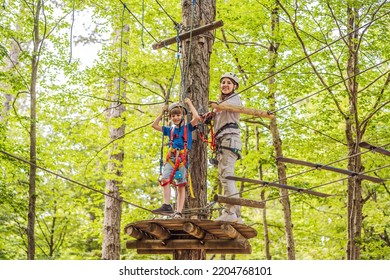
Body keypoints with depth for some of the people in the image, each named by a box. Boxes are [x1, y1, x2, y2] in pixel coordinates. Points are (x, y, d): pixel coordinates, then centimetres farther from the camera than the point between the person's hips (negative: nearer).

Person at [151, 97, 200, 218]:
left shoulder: (187, 128, 11)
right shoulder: (170, 130, 21)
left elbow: (196, 117, -5)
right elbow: (154, 125, 25)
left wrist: (189, 104, 4)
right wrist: (162, 112, 23)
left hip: (183, 158, -3)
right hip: (171, 157, 3)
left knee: (181, 185, -6)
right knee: (165, 179, -20)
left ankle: (178, 212, -10)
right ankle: (167, 206, -25)